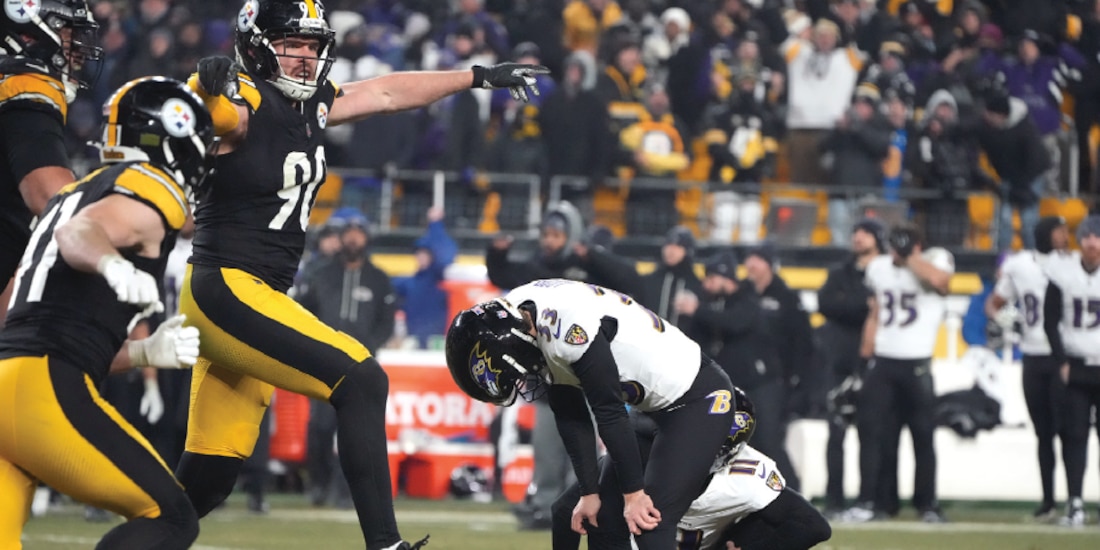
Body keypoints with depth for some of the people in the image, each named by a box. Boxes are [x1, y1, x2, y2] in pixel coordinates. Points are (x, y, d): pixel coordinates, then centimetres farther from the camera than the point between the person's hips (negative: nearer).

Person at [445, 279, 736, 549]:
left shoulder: (568, 328, -30)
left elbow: (609, 413, -23)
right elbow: (570, 415, 7)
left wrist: (633, 492, -15)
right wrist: (590, 492, 9)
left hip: (700, 402, -10)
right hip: (659, 405, 10)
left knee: (649, 524, -17)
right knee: (603, 518, 12)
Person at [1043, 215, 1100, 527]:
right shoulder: (1063, 273, 0)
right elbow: (1050, 322, 3)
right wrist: (1061, 362, -4)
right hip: (1075, 367, 1)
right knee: (1074, 435, 0)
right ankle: (1075, 503, 2)